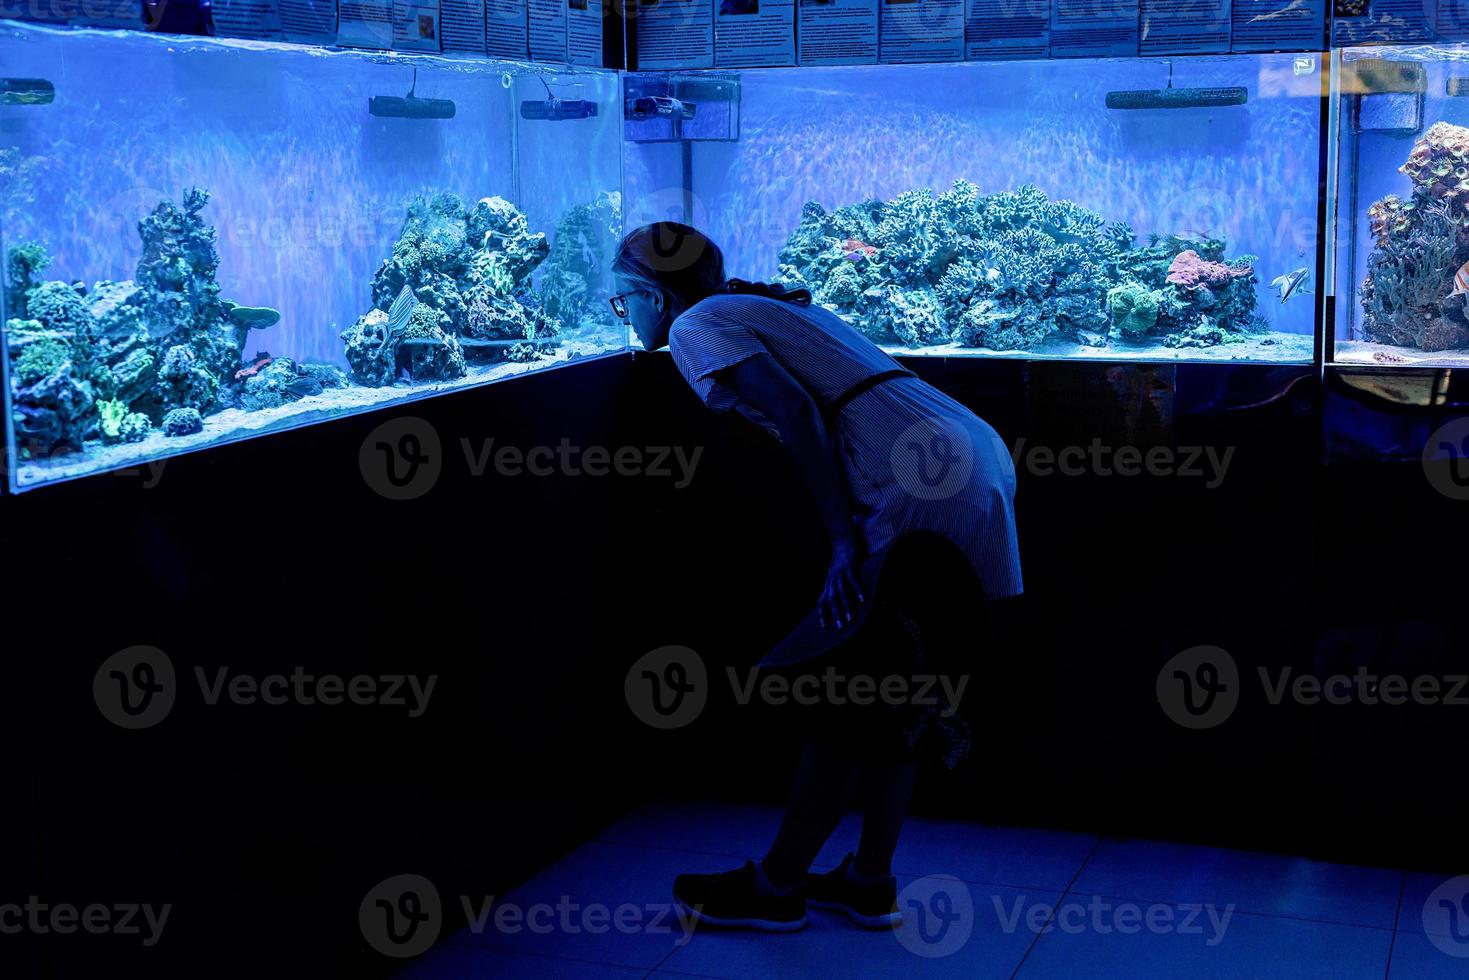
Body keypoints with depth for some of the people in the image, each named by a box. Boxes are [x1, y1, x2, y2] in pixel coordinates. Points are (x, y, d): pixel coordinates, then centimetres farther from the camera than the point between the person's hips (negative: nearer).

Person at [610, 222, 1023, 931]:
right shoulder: (767, 306, 27)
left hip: (922, 487, -9)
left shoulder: (698, 326, 0)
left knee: (850, 691, 0)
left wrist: (844, 540, -16)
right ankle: (870, 883, 24)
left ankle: (774, 887, 12)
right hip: (973, 457, 9)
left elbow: (795, 411, -15)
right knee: (889, 688, 16)